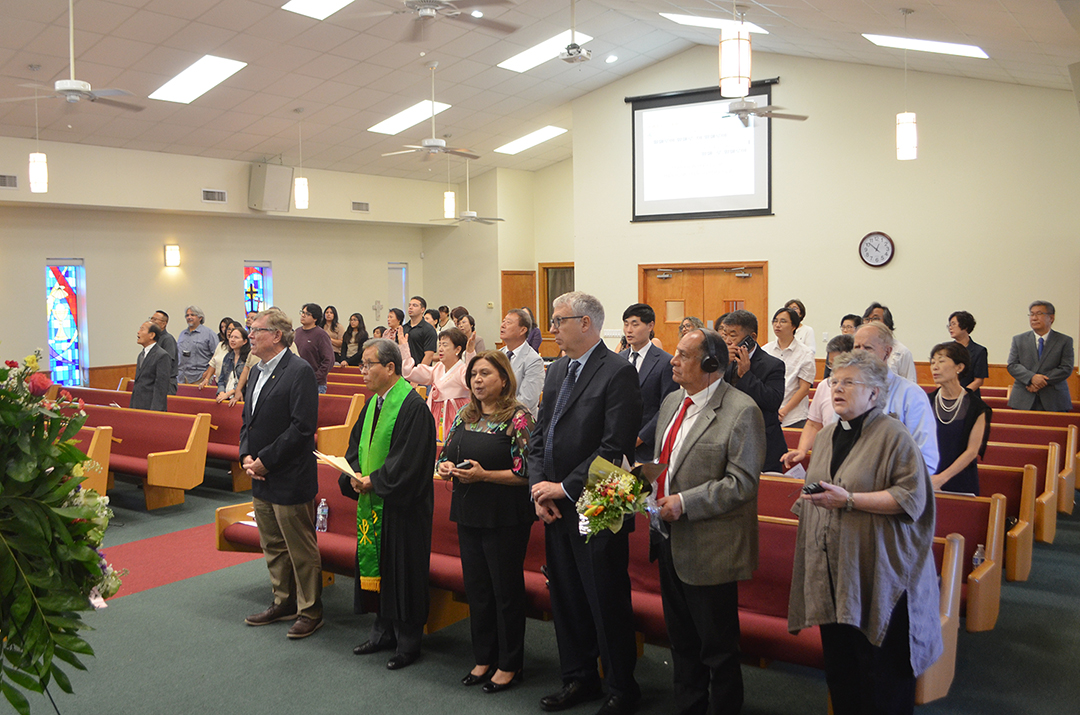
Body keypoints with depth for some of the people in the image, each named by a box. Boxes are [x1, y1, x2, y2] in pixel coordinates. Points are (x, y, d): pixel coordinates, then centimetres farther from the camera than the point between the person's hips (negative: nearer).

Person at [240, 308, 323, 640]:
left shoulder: (300, 371, -15)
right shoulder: (258, 373, 13)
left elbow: (303, 427, -21)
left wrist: (265, 460, -18)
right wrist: (246, 455, 1)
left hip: (290, 480, -9)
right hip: (262, 479, 9)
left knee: (301, 549, 2)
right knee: (273, 546, 19)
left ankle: (310, 610, 16)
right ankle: (283, 603, 33)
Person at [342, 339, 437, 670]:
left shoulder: (413, 407, -17)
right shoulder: (373, 404, 10)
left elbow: (409, 460, -20)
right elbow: (357, 445, 15)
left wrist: (374, 481, -17)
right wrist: (356, 474, -3)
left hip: (401, 506, -8)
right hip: (372, 499, 8)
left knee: (402, 568, 1)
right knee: (376, 564, 16)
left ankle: (407, 642, 14)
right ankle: (384, 632, 30)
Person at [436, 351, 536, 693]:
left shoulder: (519, 418, -11)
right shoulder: (464, 417, 10)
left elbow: (526, 472, -15)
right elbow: (445, 456, 18)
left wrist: (484, 475, -21)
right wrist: (446, 468, -5)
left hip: (505, 519, -6)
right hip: (469, 515, 7)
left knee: (506, 589, 4)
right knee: (476, 588, 14)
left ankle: (509, 665, 19)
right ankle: (483, 659, 30)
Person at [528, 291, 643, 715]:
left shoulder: (618, 373, -14)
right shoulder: (556, 371, 13)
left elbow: (615, 446, -20)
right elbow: (540, 434, 14)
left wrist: (565, 488, -15)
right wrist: (539, 487, 0)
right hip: (556, 509, 8)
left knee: (607, 601, 3)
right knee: (566, 599, 17)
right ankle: (579, 680, 33)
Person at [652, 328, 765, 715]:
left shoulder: (742, 411, -16)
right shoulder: (672, 401, 10)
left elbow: (741, 483, -21)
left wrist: (684, 503, -22)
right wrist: (647, 486, 2)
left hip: (708, 549, -8)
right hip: (669, 541, 8)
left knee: (718, 646, 7)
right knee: (681, 640, 21)